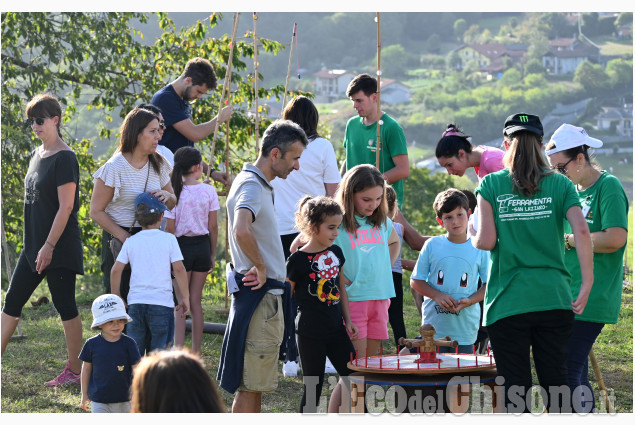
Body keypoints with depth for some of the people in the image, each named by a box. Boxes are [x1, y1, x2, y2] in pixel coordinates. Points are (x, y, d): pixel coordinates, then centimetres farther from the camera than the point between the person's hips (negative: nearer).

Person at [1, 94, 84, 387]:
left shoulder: (64, 158, -13)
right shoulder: (37, 155, 13)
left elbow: (66, 206, -18)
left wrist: (49, 246, -21)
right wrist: (36, 245, 17)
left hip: (60, 247, -9)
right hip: (33, 244, 9)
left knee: (65, 306, -2)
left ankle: (74, 370, 7)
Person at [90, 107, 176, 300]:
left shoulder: (158, 164, 7)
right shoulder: (114, 168, -11)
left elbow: (173, 203, 18)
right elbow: (96, 211, -9)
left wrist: (166, 196, -7)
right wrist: (124, 236, -16)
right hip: (118, 240, -5)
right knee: (119, 300, -5)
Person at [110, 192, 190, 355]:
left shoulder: (131, 241, 7)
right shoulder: (169, 239, 1)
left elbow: (116, 270, 3)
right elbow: (179, 269, -4)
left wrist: (116, 298, 14)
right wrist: (185, 298, 5)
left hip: (136, 302, 2)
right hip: (162, 302, -2)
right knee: (159, 354, 1)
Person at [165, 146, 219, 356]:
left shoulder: (175, 193, -10)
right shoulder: (209, 191, -4)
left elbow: (170, 229, -8)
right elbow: (213, 226, 0)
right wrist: (212, 254, 10)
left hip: (182, 246, -2)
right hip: (202, 246, 3)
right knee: (196, 301, 12)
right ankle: (196, 352, 16)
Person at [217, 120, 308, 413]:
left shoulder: (260, 184, 15)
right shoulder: (251, 186, -17)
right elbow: (241, 230, -37)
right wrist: (260, 267, -22)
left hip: (267, 293, 10)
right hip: (259, 296, -10)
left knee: (256, 384, 16)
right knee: (250, 385, -7)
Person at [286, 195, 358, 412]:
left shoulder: (335, 253, 7)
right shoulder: (298, 260, -12)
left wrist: (348, 320, 14)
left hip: (335, 328, 6)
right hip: (310, 332, -6)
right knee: (312, 385, 0)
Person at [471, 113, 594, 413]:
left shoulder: (491, 185, 2)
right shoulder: (560, 184, 5)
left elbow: (486, 241, -5)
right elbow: (582, 231, -8)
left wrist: (471, 236, 17)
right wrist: (586, 285, -5)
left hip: (508, 302, -1)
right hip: (554, 299, 1)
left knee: (515, 390, 3)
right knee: (556, 383, 7)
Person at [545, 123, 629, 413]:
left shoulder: (608, 187, -8)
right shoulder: (573, 191, 17)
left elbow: (615, 238, -21)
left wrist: (568, 239, -11)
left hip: (591, 299, -9)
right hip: (569, 297, 9)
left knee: (569, 370, -14)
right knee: (576, 370, 9)